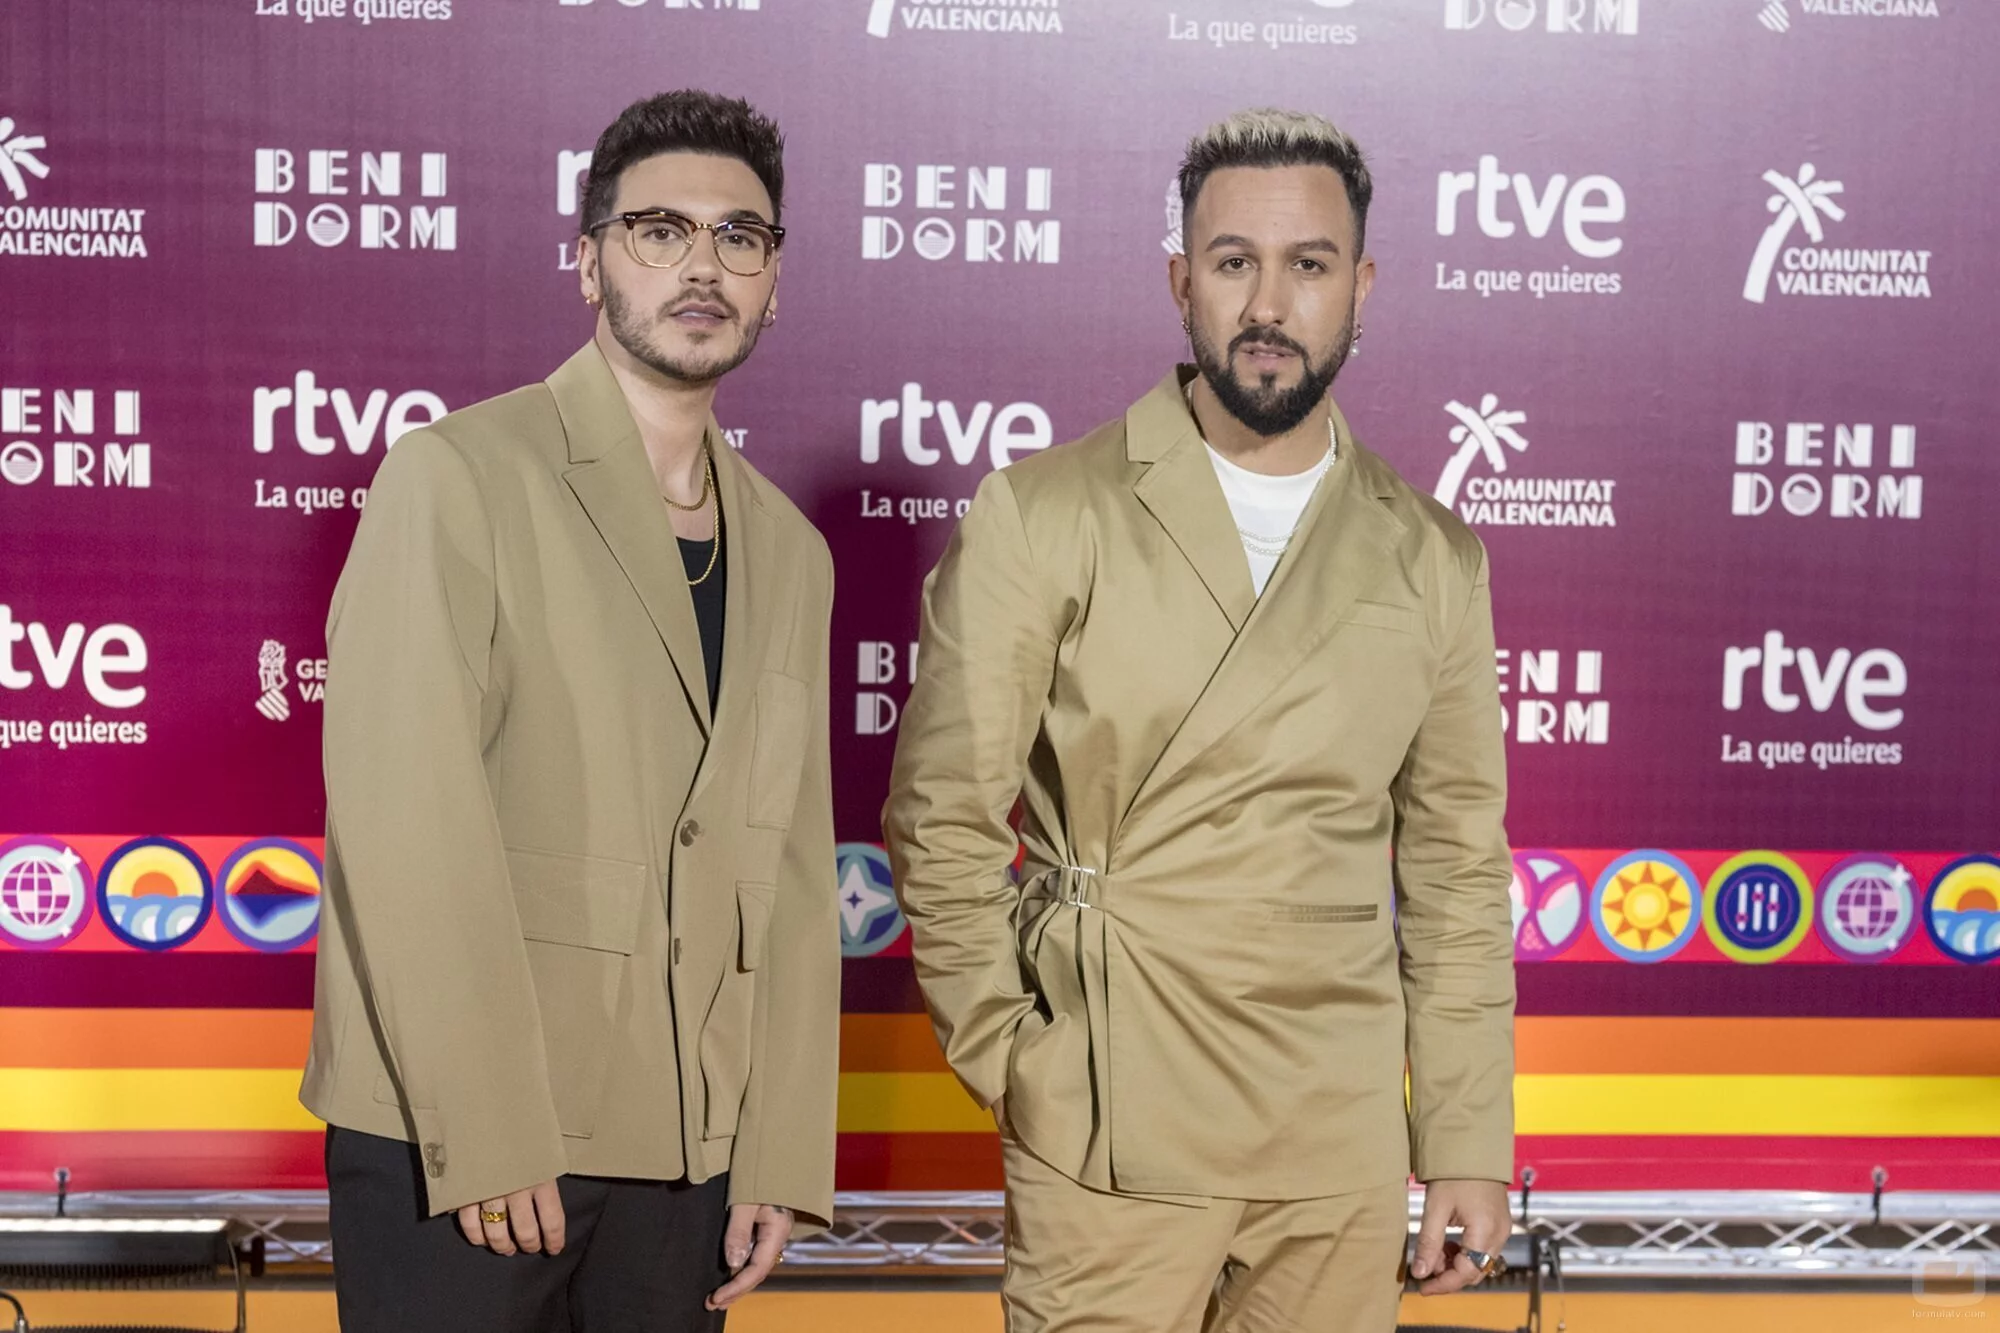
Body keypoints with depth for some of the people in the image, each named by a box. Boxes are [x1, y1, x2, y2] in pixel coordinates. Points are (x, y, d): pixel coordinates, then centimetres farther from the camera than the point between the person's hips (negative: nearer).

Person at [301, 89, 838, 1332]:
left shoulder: (790, 553, 12)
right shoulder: (461, 474, -6)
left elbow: (794, 879, 9)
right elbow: (406, 824, -14)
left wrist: (784, 1159, 5)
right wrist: (486, 1134, -16)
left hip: (687, 1150, 5)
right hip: (452, 1140, -5)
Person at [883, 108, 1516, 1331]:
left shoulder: (1432, 561, 5)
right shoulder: (1044, 516, -5)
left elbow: (1459, 871, 7)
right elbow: (943, 817, -3)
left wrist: (1470, 1144, 6)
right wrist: (1015, 1064, -6)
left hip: (1344, 1141, 3)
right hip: (1111, 1139, -2)